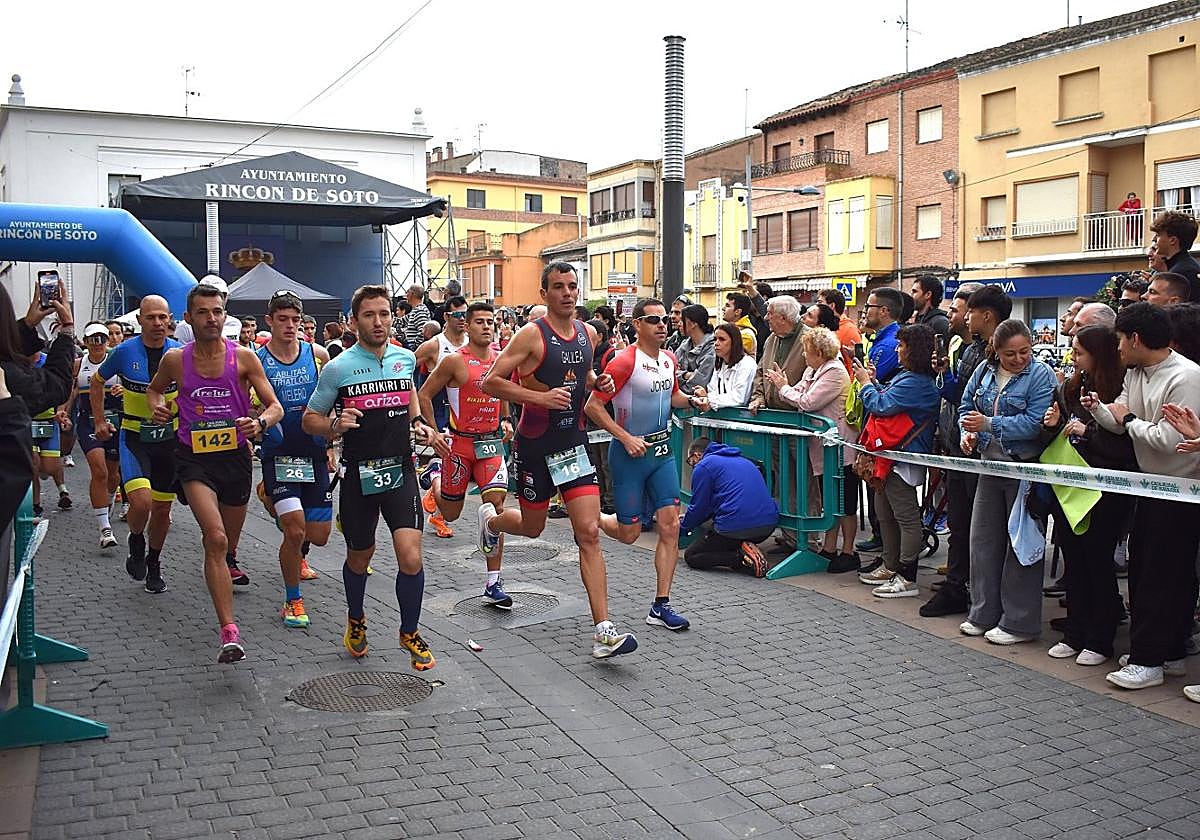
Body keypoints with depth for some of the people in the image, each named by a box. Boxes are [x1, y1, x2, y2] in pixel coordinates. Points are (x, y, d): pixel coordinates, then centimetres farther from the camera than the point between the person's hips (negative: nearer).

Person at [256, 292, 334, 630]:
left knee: (319, 534, 6)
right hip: (278, 454, -3)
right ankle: (292, 601, 4)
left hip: (314, 453, 3)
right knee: (294, 529, -15)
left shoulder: (317, 354, 1)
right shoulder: (256, 360, -5)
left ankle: (297, 557, 43)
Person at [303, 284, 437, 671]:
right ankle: (355, 620, 45)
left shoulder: (406, 358, 4)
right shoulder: (338, 368, -7)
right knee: (360, 556, 16)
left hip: (401, 469, 1)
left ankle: (409, 632, 10)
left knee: (411, 557, -12)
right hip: (358, 475, -1)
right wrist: (335, 425, -20)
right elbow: (309, 420, 0)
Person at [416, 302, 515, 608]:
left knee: (495, 503, -13)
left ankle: (494, 583, -5)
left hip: (492, 442, 3)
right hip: (460, 442, -3)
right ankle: (435, 474, 46)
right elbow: (424, 395, -3)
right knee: (450, 514, 11)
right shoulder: (455, 361, -10)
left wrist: (505, 420, 11)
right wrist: (433, 433, -7)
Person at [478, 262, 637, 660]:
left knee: (589, 534, -8)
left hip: (574, 444, 4)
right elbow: (491, 382, -15)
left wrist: (597, 382, 2)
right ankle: (490, 518, 54)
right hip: (535, 445, -4)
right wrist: (541, 397, -25)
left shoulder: (588, 333, 6)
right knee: (532, 527, 16)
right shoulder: (532, 334, -13)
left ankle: (604, 630, -9)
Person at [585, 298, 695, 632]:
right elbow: (592, 407, -17)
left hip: (662, 450, 6)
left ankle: (661, 606, 4)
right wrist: (626, 438, -21)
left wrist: (691, 400, 4)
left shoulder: (669, 359, 7)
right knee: (628, 533, 2)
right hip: (630, 452, -6)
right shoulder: (624, 361, -16)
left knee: (670, 525, -3)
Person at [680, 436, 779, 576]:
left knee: (690, 556, 9)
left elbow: (699, 506, 3)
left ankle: (741, 556, -11)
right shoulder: (741, 459, 28)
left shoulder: (703, 466, 2)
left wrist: (683, 527, 22)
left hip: (735, 527, -8)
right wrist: (690, 520, 44)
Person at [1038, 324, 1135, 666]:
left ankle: (1099, 641, 14)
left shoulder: (1120, 392, -12)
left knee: (1098, 561, 2)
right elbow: (1052, 440, 16)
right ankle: (1075, 634, 23)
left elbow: (1127, 448, -17)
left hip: (1105, 493, -6)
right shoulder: (1069, 388, 8)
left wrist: (1088, 431, -19)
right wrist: (1052, 426, -4)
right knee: (1073, 561, 12)